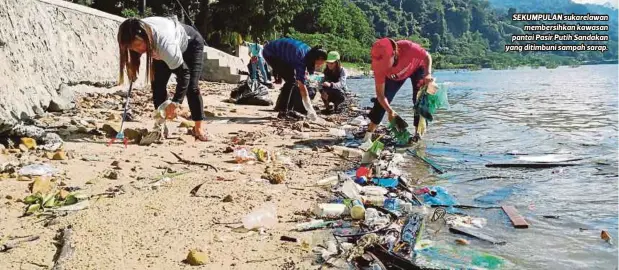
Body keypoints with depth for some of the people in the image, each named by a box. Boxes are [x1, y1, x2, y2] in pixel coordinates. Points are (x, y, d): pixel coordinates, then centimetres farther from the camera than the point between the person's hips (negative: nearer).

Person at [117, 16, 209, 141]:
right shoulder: (137, 36, -29)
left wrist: (176, 102, -50)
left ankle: (199, 128, -6)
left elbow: (183, 73, -44)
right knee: (158, 84, -8)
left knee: (191, 86, -16)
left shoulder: (164, 43, -47)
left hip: (191, 43, -6)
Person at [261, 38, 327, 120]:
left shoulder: (309, 52, -9)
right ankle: (282, 110, -11)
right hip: (270, 53, -9)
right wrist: (311, 110, -34)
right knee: (291, 80, -18)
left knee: (295, 80, 3)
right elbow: (302, 87, -35)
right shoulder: (301, 58, -33)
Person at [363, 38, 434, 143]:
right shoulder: (379, 66, -36)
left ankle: (418, 133, -4)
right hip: (395, 76, 1)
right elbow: (380, 94, -31)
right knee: (381, 100, -8)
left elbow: (427, 57, -25)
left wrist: (428, 74, -41)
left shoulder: (407, 47, -44)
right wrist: (390, 111, -42)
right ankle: (368, 134, -1)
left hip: (417, 67, -1)